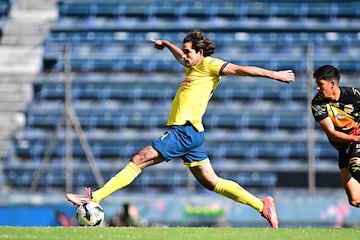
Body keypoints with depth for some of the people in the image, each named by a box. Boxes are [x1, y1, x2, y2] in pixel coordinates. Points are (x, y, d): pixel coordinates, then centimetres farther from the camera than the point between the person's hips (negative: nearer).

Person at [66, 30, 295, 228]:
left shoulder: (209, 65, -5)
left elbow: (239, 69, -11)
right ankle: (262, 205, 8)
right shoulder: (194, 67, 21)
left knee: (138, 160, -11)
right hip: (186, 132, 10)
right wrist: (166, 43, 57)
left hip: (186, 131, -10)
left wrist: (274, 74, -16)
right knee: (212, 182, 9)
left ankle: (94, 197, -14)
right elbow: (181, 57, 43)